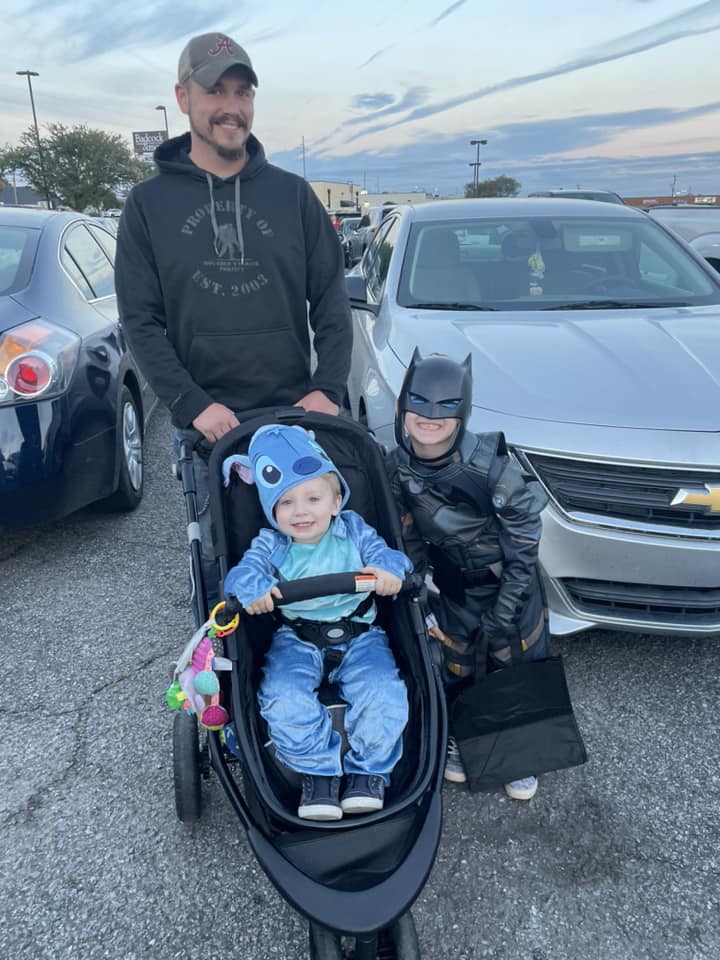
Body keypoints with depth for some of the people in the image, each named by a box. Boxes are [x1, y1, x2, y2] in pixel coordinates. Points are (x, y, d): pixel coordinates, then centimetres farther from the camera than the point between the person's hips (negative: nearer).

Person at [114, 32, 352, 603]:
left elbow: (331, 299, 5)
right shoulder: (149, 203, 4)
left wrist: (328, 388, -8)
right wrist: (192, 405, -11)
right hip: (205, 425, -1)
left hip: (297, 414, 1)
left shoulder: (293, 193, 6)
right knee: (221, 555, 9)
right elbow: (141, 321, 0)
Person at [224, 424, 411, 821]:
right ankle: (319, 772, -7)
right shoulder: (270, 544, 1)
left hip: (358, 636, 0)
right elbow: (243, 570, -12)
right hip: (297, 640, 1)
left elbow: (382, 552, -7)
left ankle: (368, 770, -2)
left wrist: (389, 569, -33)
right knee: (282, 697, -26)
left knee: (383, 692, -24)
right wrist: (252, 588, -37)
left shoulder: (353, 530, 3)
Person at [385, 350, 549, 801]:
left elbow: (524, 540, -18)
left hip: (511, 585, -3)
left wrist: (502, 615, -15)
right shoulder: (397, 468, -12)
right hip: (453, 590, 3)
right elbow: (408, 541, 1)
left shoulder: (491, 465, -27)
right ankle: (456, 736, 39)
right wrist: (420, 601, 0)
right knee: (452, 672, 11)